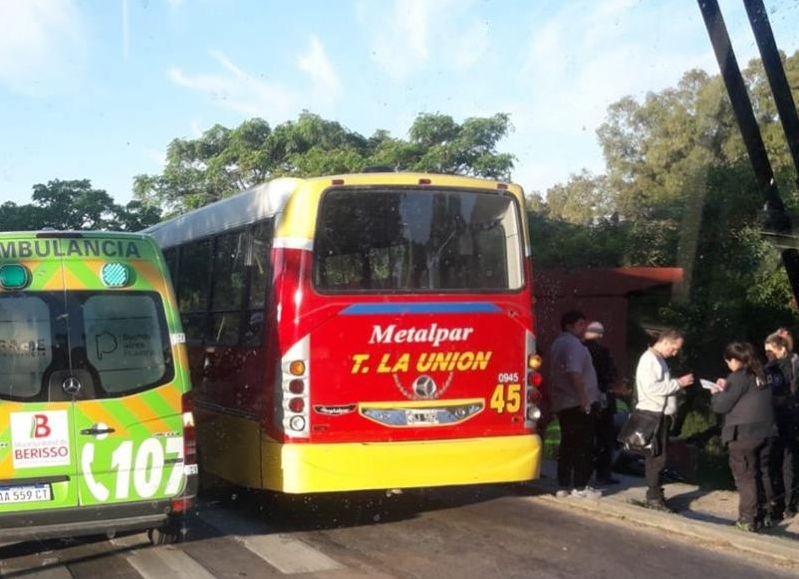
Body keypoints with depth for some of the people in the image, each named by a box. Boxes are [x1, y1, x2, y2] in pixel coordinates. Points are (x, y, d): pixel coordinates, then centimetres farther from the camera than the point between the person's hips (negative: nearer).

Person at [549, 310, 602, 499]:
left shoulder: (558, 343, 18)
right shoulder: (573, 344, -14)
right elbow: (575, 374, -23)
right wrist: (584, 400, -22)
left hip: (561, 404, 9)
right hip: (578, 404, -9)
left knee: (567, 445, 12)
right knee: (583, 446, -3)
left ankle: (563, 486, 13)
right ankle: (580, 487, -1)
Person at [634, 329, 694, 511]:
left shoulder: (659, 360, 19)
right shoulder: (649, 359, -12)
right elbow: (651, 387, -22)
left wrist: (679, 383, 6)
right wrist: (678, 383, -17)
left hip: (662, 414, 10)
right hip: (653, 414, -10)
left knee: (658, 456, 12)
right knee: (657, 456, -9)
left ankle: (655, 494, 18)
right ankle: (654, 497, -5)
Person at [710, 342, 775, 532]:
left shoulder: (738, 377, -13)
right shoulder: (760, 375, 12)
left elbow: (721, 406, -12)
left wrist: (716, 392, 8)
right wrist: (726, 388, 16)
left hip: (743, 433, -8)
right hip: (764, 431, 8)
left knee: (745, 477, -2)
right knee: (762, 474, 13)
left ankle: (748, 520, -1)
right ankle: (761, 515, 20)